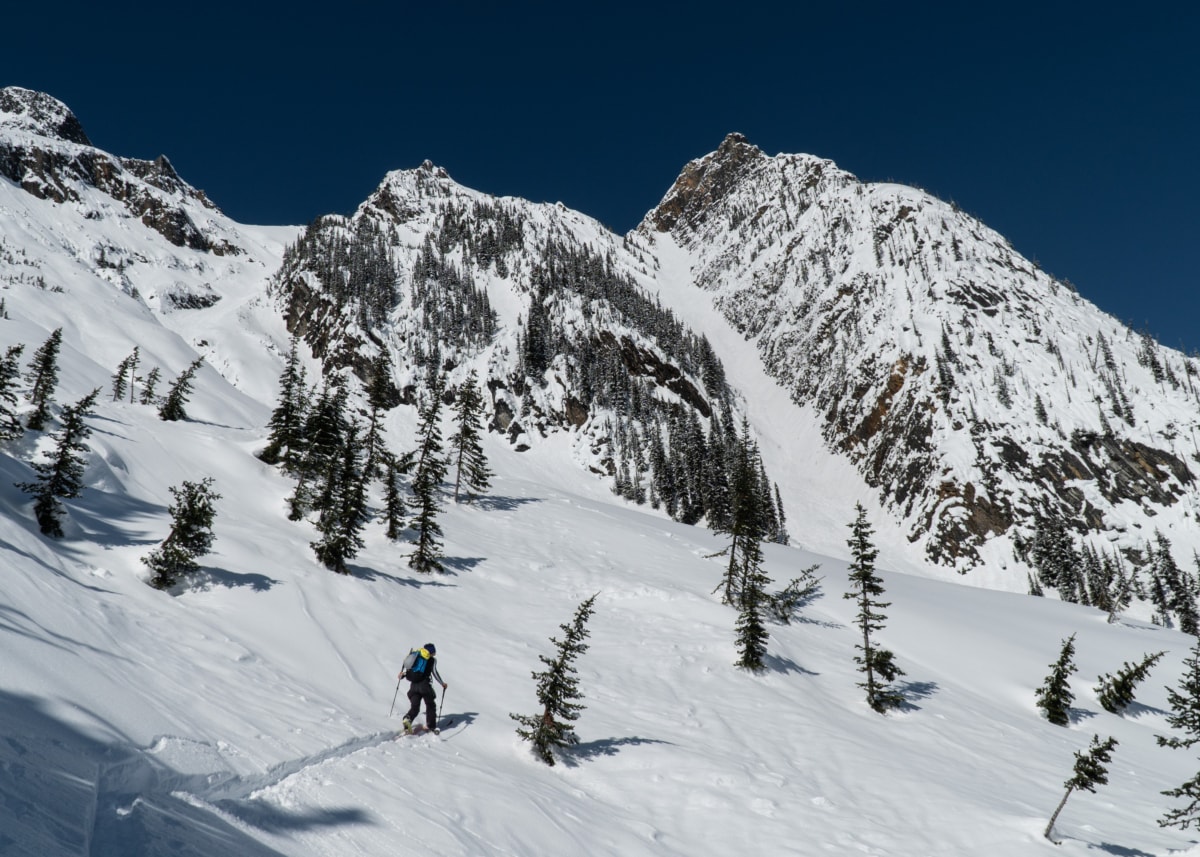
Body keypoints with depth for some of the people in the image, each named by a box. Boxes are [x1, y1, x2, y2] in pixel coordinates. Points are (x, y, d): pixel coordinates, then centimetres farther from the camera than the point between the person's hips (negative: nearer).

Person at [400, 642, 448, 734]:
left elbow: (409, 668, 15)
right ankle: (432, 727, 15)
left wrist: (403, 674, 34)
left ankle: (408, 718, -26)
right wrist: (442, 683, 1)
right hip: (425, 685, -4)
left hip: (413, 686, 4)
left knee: (414, 707, 3)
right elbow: (434, 672, -6)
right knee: (431, 706, 14)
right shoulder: (432, 660, 3)